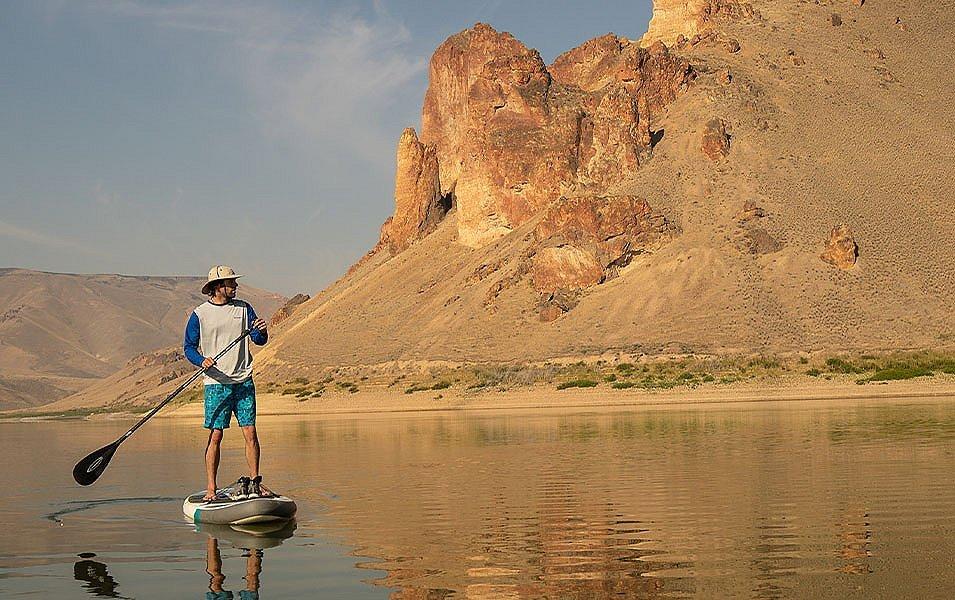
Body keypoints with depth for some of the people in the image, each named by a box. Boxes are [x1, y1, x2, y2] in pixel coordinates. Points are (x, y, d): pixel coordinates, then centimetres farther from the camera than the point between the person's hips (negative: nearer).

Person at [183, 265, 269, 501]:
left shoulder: (243, 308, 9)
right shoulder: (199, 314, -1)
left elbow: (259, 341, 9)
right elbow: (188, 347, 2)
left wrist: (262, 332, -13)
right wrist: (201, 360, -17)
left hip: (243, 381, 3)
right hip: (216, 383, -3)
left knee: (250, 433, 1)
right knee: (215, 436, -3)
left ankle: (254, 482, 11)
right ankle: (211, 488, 3)